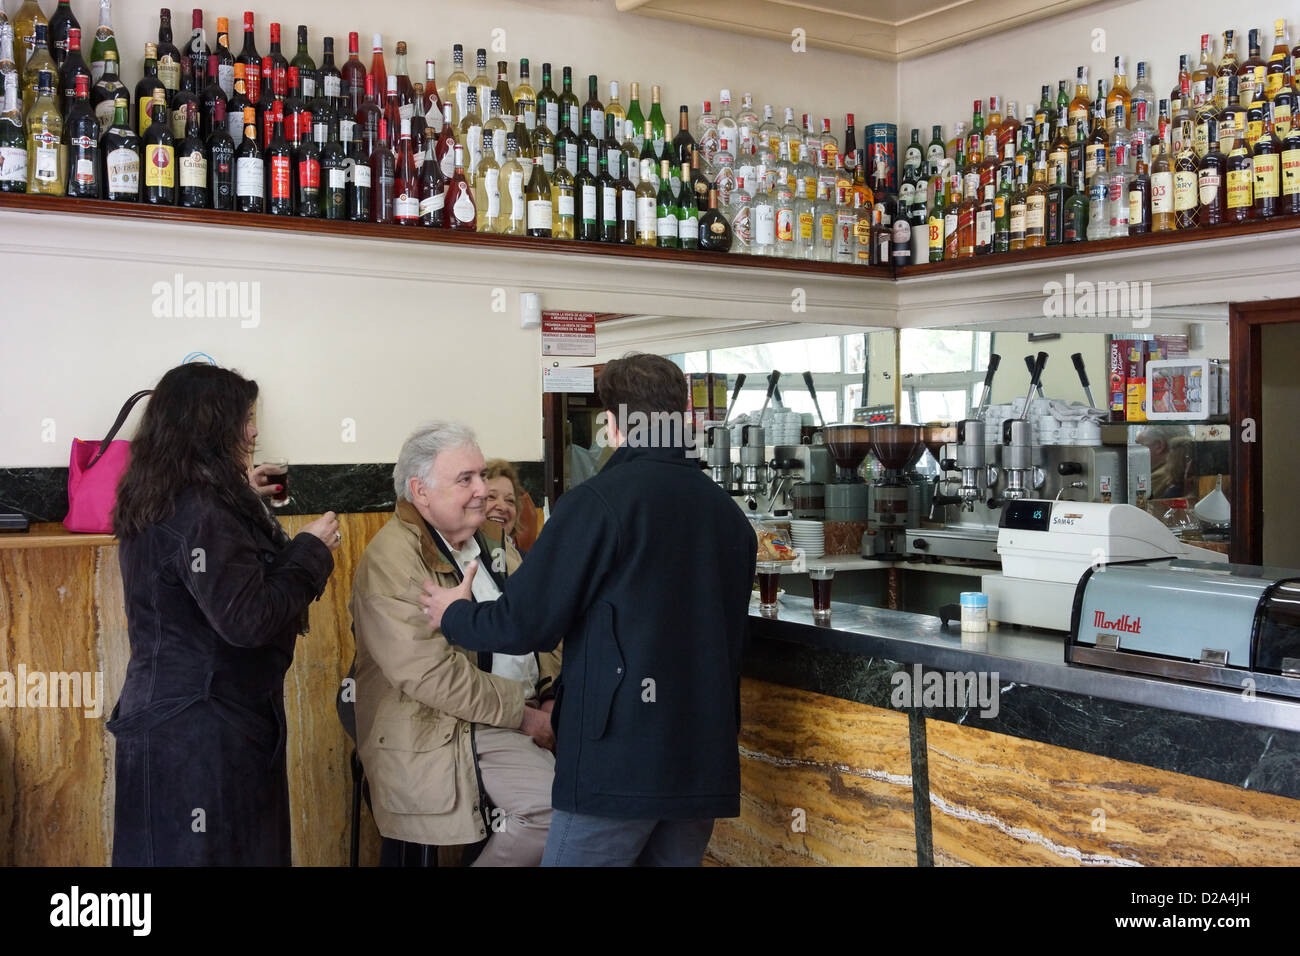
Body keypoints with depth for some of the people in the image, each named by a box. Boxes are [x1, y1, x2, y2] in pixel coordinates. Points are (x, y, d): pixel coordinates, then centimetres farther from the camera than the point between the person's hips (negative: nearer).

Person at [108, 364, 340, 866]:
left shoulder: (160, 501, 10)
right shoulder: (200, 513, -21)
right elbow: (247, 619, -25)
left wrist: (246, 505, 17)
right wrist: (311, 550, -13)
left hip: (172, 716, 10)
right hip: (201, 731, -10)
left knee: (171, 847, 16)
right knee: (217, 852, -1)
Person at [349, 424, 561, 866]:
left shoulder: (490, 543, 13)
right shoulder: (391, 560, -14)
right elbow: (431, 676, -21)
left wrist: (554, 694, -3)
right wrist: (522, 713, -17)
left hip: (528, 709, 8)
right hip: (445, 730, -8)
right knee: (557, 804, -24)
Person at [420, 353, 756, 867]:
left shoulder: (599, 501, -10)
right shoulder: (729, 512, 7)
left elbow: (526, 622, -9)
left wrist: (455, 616, 10)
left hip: (619, 758, -6)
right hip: (706, 761, 6)